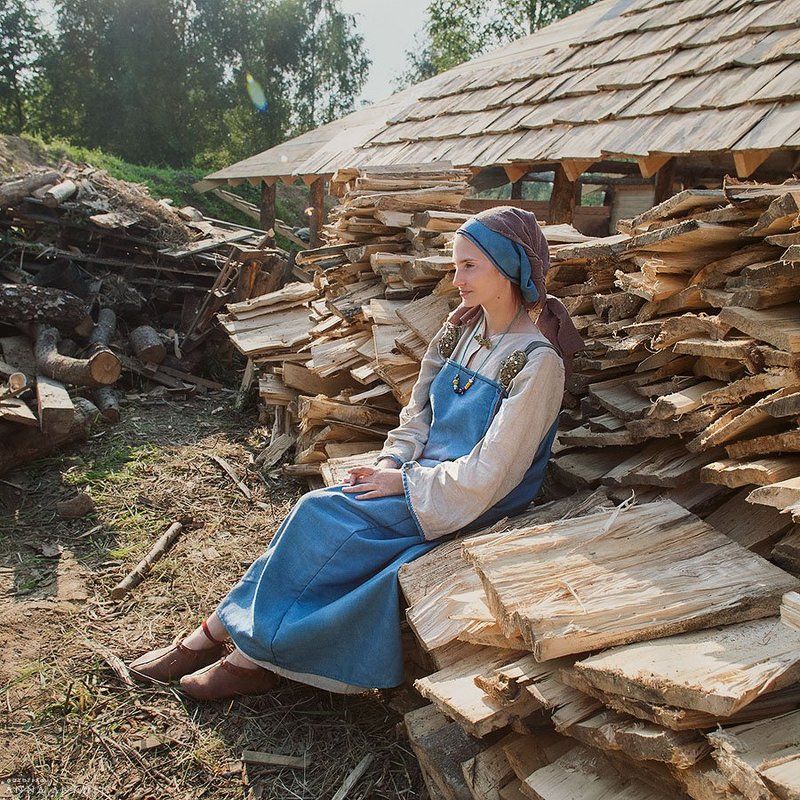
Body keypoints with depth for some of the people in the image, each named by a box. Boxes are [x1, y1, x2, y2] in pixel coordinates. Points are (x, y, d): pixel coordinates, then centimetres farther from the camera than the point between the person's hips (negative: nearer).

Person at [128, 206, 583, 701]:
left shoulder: (537, 361, -18)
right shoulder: (463, 329, 5)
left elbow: (487, 475, -20)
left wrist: (404, 481, -14)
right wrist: (391, 463, -6)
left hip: (474, 505, -7)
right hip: (424, 474, 7)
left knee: (321, 517, -19)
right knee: (317, 512, -15)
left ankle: (251, 652, -3)